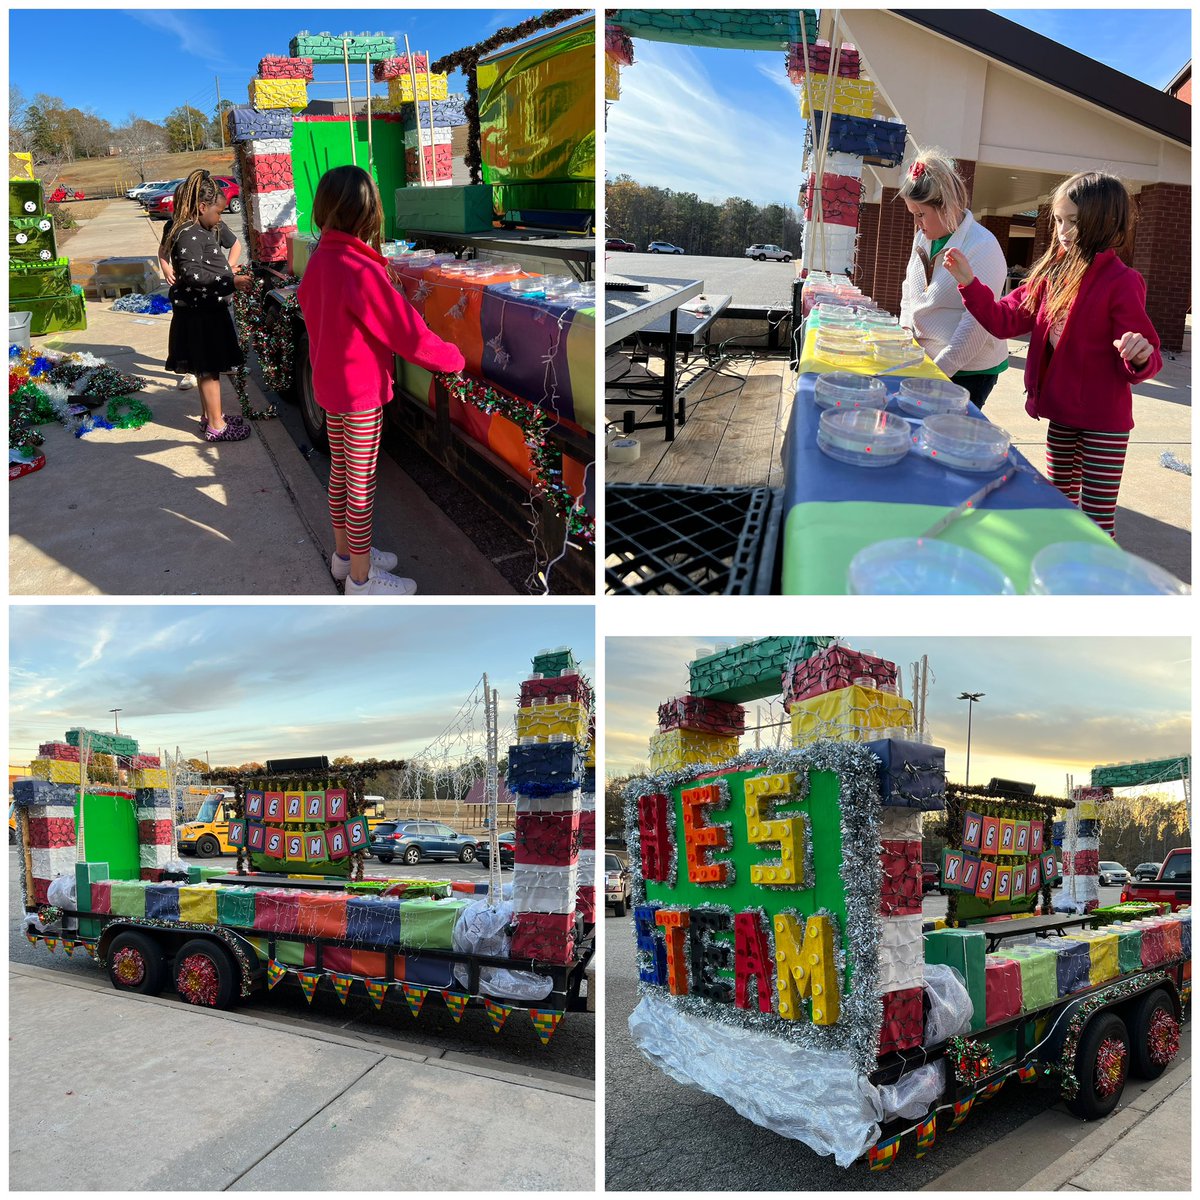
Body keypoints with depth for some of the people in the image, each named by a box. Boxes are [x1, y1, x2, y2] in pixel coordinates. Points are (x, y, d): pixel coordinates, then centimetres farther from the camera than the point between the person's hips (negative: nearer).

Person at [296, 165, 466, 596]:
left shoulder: (319, 260, 0)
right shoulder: (362, 270, -25)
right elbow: (407, 331, -22)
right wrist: (454, 358, -9)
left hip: (328, 382, 8)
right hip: (362, 391, -8)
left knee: (339, 471, 20)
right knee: (362, 484, 2)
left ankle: (344, 553, 35)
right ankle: (361, 577, 14)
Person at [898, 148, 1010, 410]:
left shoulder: (982, 248, -16)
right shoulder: (923, 237, 9)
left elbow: (976, 323, -21)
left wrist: (940, 369, -22)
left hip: (969, 372, -7)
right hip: (923, 362, 7)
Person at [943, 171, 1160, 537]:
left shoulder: (1121, 281, -16)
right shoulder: (1051, 274, 3)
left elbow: (1144, 363, -15)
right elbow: (1004, 321, 4)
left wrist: (1140, 358, -39)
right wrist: (968, 283, -7)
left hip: (1103, 421, -7)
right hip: (1060, 413, 7)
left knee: (1096, 518, -2)